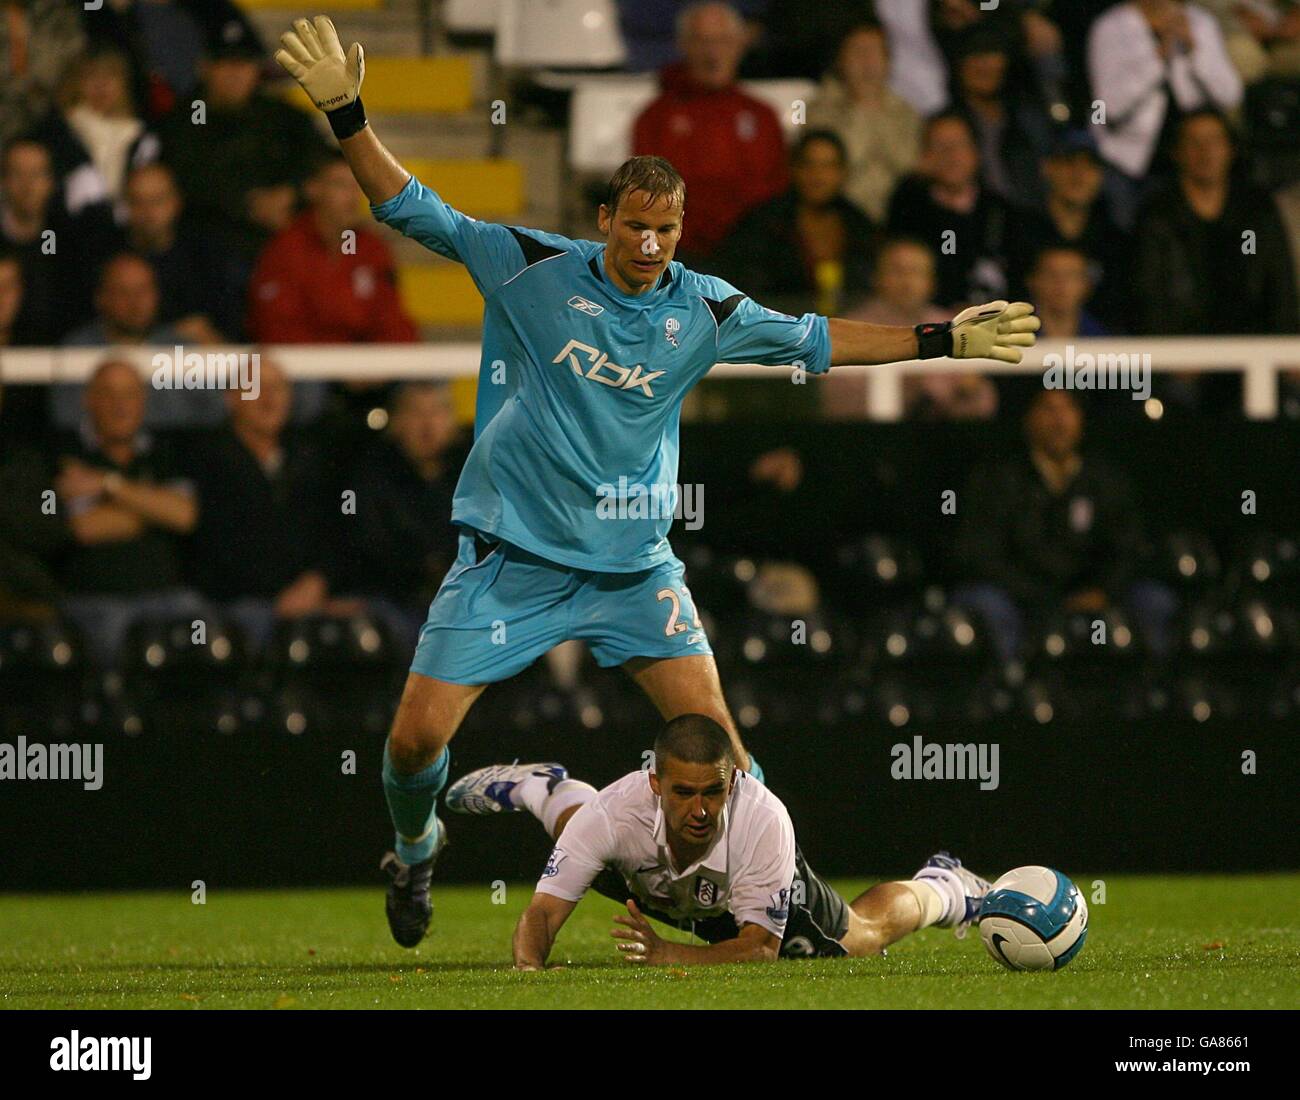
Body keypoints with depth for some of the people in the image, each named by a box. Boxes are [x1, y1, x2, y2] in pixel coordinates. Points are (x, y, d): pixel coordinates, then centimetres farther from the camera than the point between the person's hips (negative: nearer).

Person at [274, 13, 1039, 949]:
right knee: (418, 733, -6)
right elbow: (416, 212, -4)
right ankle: (414, 854, 25)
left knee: (709, 726, -9)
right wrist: (345, 115, -15)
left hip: (634, 563, 2)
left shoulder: (704, 311, 1)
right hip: (511, 554, -2)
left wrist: (942, 340, 13)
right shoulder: (533, 268, -7)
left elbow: (814, 339, 15)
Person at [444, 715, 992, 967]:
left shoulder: (765, 821, -48)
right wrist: (529, 966, -64)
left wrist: (665, 955, -59)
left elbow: (761, 947, -43)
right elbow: (543, 911, -41)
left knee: (866, 934, 27)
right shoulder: (615, 812, -45)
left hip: (763, 896, -1)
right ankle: (543, 789, 63)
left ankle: (941, 887, 57)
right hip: (648, 882, 1)